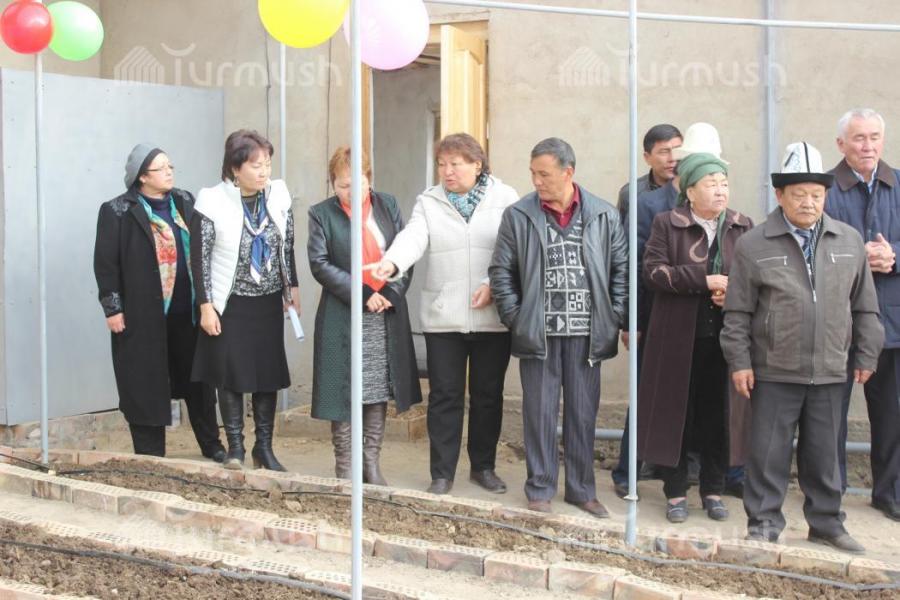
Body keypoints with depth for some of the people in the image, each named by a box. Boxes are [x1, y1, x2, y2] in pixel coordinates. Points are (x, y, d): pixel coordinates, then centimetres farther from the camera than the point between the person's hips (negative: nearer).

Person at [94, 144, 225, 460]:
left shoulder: (185, 202, 8)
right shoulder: (118, 211, -6)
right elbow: (105, 263, -6)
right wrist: (112, 308, -9)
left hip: (188, 311, 5)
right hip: (143, 314, -4)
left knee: (197, 379, 13)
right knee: (146, 386, 3)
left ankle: (211, 444, 27)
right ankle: (150, 455, 13)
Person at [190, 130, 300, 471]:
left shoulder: (278, 195, -1)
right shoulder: (212, 201, -12)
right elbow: (200, 256, -8)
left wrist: (293, 286, 11)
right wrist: (206, 305, -10)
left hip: (269, 301, 4)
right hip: (230, 303, -3)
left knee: (269, 373, 7)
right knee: (231, 374, 0)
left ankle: (264, 447, 17)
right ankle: (235, 446, 13)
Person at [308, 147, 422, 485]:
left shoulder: (388, 206, 8)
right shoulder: (321, 214, -1)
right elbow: (320, 264, -8)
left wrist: (391, 293, -10)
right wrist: (363, 295, -15)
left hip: (387, 315, 3)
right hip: (343, 319, -3)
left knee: (379, 392, 7)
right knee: (344, 392, 0)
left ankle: (371, 462, 16)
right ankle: (344, 467, 9)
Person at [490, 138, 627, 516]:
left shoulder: (604, 216, 3)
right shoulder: (518, 216, 0)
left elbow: (621, 269, 7)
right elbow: (501, 272, 3)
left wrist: (614, 318, 0)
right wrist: (516, 319, -4)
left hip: (586, 333, 1)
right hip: (539, 333, -1)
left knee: (583, 413, 9)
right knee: (540, 411, 5)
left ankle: (581, 489, 21)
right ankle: (540, 489, 17)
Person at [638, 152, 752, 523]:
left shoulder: (743, 228, 9)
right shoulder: (667, 224, 0)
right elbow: (652, 271, -10)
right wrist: (704, 279, -18)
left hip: (725, 337, 2)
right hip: (678, 338, -2)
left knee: (718, 414, 6)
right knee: (676, 412, 4)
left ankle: (713, 490, 20)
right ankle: (676, 492, 15)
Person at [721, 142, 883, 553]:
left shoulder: (849, 241, 5)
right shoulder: (754, 246, -4)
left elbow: (864, 305, 11)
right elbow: (737, 312, -2)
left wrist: (866, 354, 10)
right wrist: (739, 361, -5)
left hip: (829, 371, 3)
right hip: (774, 372, -3)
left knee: (824, 453, 13)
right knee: (769, 452, 4)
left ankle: (826, 523, 27)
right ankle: (763, 525, 15)